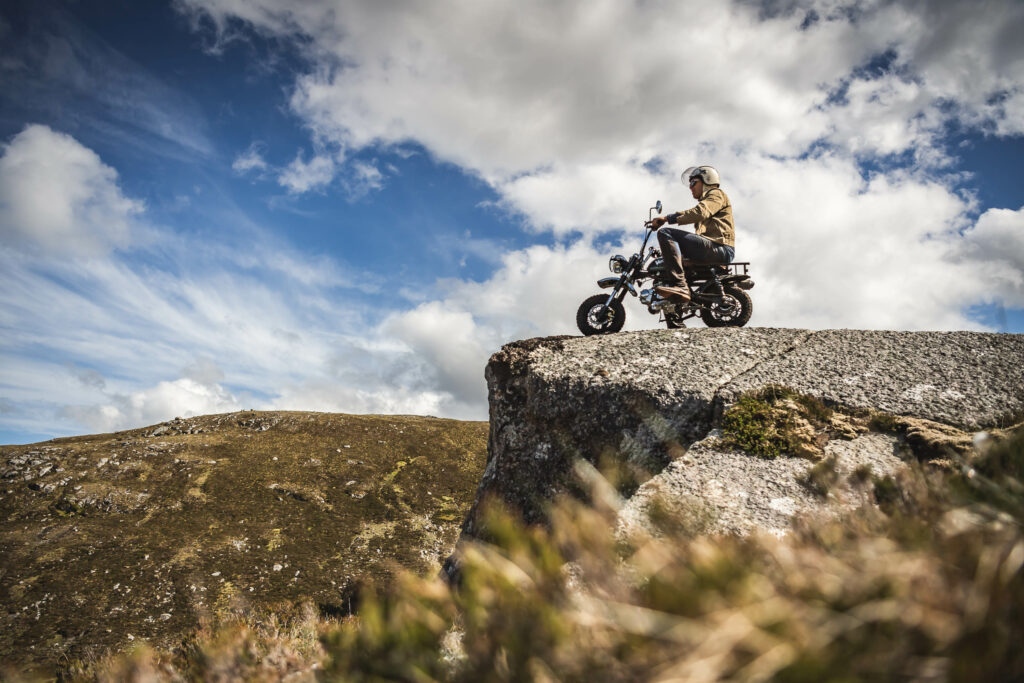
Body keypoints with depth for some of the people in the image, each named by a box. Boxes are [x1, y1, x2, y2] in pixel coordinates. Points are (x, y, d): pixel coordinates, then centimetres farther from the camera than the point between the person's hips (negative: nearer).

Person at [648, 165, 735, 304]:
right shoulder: (705, 202, 36)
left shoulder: (716, 194, 7)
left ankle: (679, 285, -37)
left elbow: (700, 213, -15)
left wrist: (668, 218, -17)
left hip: (719, 248, -10)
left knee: (665, 233, -22)